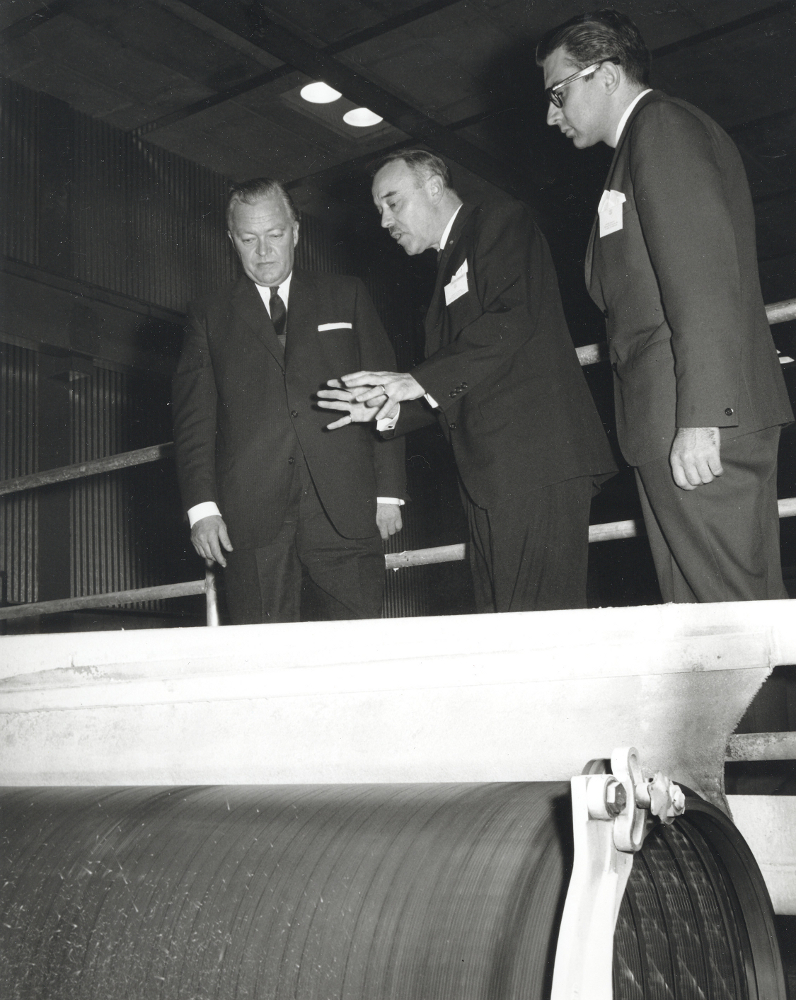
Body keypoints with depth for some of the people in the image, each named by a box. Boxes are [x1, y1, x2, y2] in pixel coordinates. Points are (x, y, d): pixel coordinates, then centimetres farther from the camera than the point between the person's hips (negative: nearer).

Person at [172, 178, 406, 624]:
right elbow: (195, 417, 9)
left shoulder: (347, 296, 17)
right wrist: (203, 507, -3)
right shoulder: (210, 316, 17)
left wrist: (389, 490, 2)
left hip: (345, 509, 0)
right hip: (252, 516, 0)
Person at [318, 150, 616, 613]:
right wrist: (389, 408, 11)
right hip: (489, 476, 9)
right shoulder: (450, 267, 30)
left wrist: (419, 380, -14)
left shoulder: (502, 221, 4)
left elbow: (515, 318, -14)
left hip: (535, 457, -9)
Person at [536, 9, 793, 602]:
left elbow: (704, 281, -16)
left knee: (724, 606, -10)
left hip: (696, 425, -10)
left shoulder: (663, 125, -3)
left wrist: (699, 418, -22)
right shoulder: (654, 135, 28)